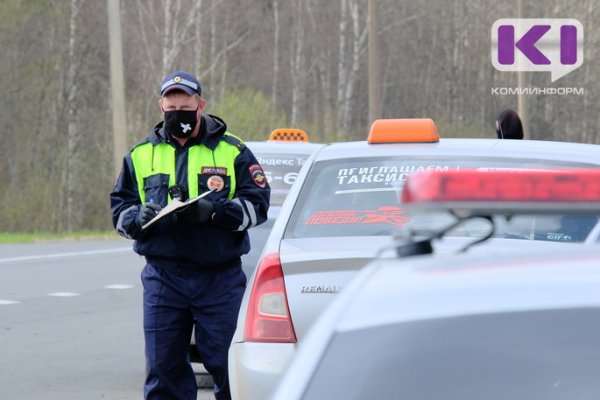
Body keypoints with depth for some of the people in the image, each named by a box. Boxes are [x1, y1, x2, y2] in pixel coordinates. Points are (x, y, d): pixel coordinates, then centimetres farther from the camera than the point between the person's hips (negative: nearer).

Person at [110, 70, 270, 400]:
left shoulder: (233, 152, 4)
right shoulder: (141, 155, 13)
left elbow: (256, 205, -2)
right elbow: (119, 209, 13)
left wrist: (214, 211, -19)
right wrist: (139, 217, -11)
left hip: (220, 278, -2)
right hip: (163, 278, 2)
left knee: (226, 364, -1)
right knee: (163, 369, 3)